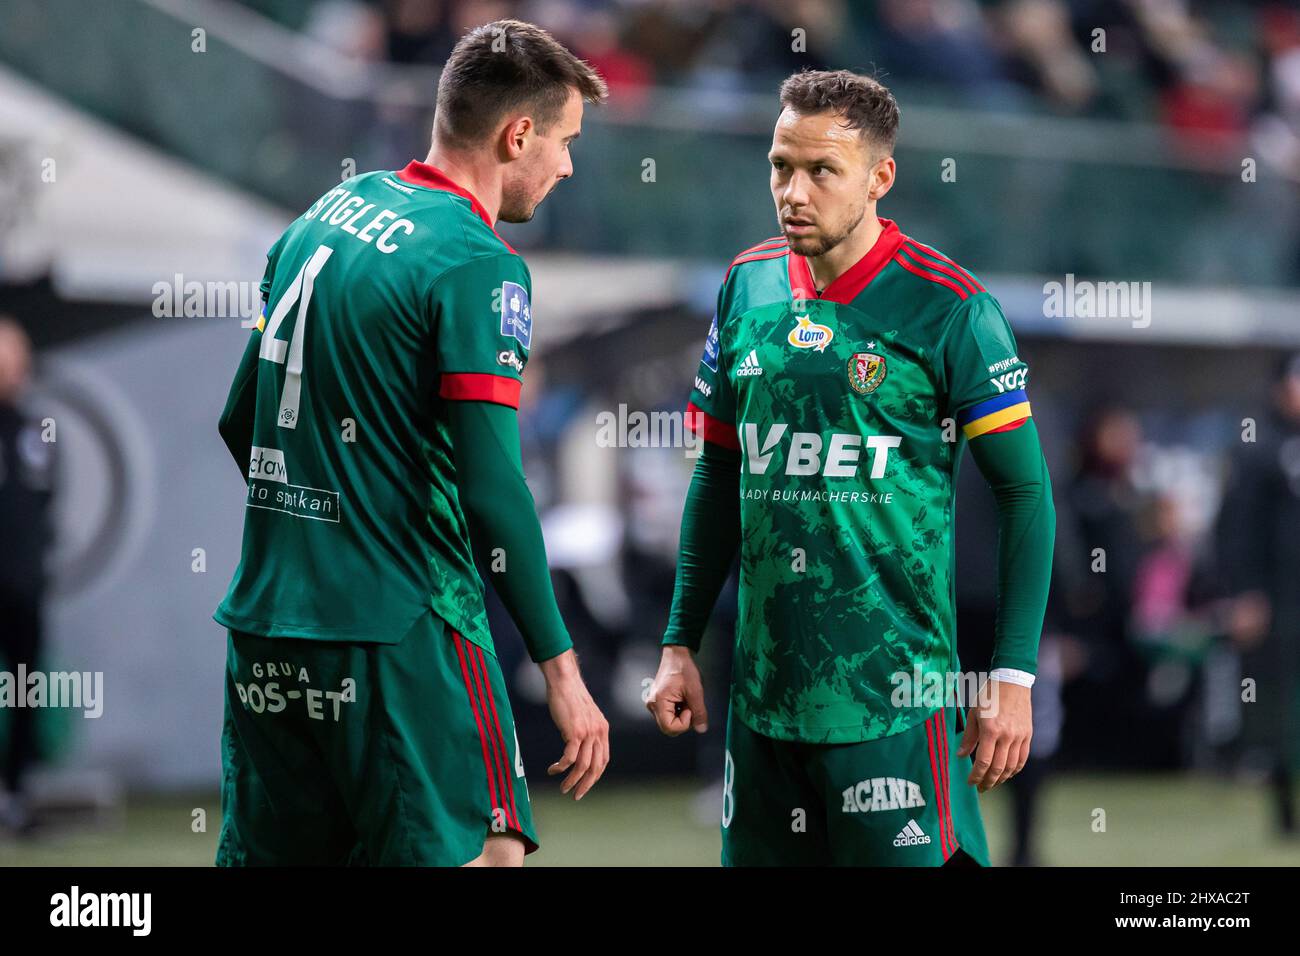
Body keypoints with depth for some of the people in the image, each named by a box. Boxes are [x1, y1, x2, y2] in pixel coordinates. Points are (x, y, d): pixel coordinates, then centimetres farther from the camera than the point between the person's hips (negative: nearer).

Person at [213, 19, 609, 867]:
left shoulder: (326, 216, 12)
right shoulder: (477, 264, -12)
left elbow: (241, 422, 19)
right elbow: (493, 487, -17)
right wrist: (560, 667, -13)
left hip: (265, 620, 8)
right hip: (399, 635, -8)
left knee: (270, 852, 10)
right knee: (478, 853, -3)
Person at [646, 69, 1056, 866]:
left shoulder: (948, 308, -8)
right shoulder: (749, 287, 8)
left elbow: (1027, 494, -6)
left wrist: (1012, 678, -10)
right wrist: (680, 643, 13)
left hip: (893, 701, -5)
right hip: (763, 695, 5)